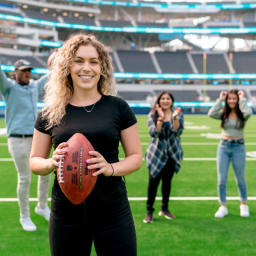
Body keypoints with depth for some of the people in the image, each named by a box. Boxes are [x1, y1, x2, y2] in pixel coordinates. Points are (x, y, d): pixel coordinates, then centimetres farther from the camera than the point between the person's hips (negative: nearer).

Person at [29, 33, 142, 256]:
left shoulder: (118, 107, -1)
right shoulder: (51, 112, 2)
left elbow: (136, 157, 3)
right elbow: (34, 161, 9)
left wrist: (111, 168, -17)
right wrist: (52, 162, -13)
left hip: (112, 210, -1)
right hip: (66, 212, 1)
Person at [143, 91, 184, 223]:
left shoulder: (178, 113, 1)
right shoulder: (153, 114, -3)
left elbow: (178, 131, -12)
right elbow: (153, 133, -15)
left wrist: (175, 117, -26)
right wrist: (161, 118, -26)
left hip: (172, 153, 2)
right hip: (156, 153, -2)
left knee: (167, 180, 11)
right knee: (153, 181, -4)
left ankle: (164, 209, 25)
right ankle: (149, 211, 6)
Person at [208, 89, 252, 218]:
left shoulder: (242, 114, -3)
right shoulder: (223, 114, 2)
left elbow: (248, 112, -27)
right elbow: (211, 114, -18)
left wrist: (242, 99, -15)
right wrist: (220, 100, -12)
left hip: (238, 147, -1)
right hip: (223, 146, 2)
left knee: (240, 179, 9)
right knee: (221, 179, 2)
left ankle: (244, 205, 29)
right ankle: (223, 207, 13)